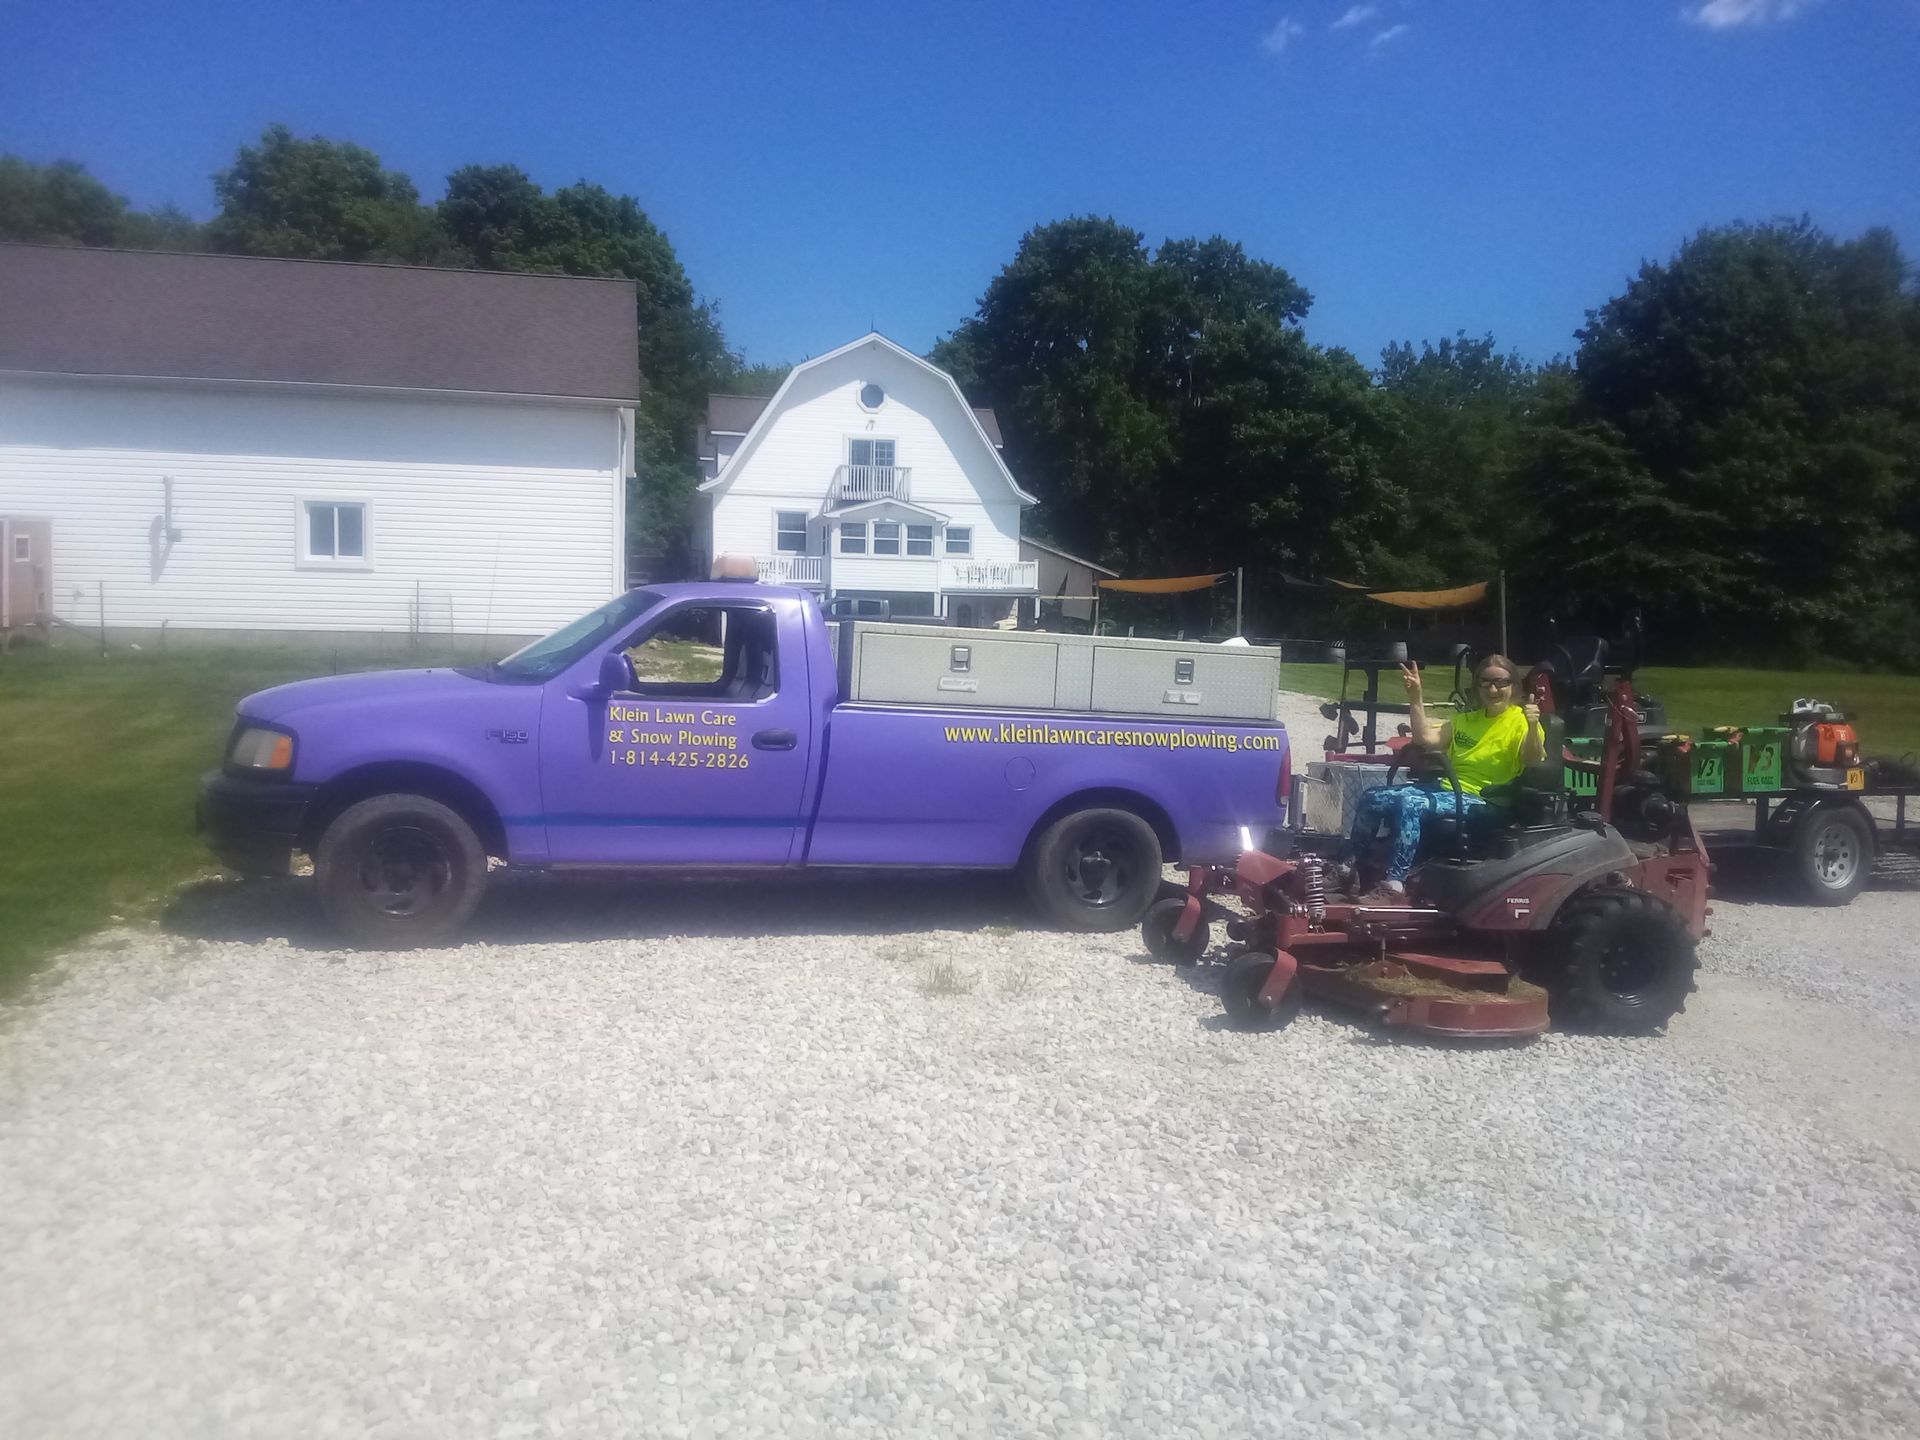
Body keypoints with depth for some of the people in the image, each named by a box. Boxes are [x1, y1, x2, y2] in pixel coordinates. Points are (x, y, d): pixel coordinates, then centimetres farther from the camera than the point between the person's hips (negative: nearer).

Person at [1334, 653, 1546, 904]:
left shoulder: (1521, 721, -2)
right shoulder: (1467, 719, 20)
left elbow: (1533, 763, -19)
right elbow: (1425, 738, 8)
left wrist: (1533, 726, -36)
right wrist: (1415, 697, 0)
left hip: (1481, 800, -8)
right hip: (1444, 788, 8)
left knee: (1409, 804, -33)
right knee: (1371, 799, -6)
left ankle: (1394, 887, -37)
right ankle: (1346, 867, 2)